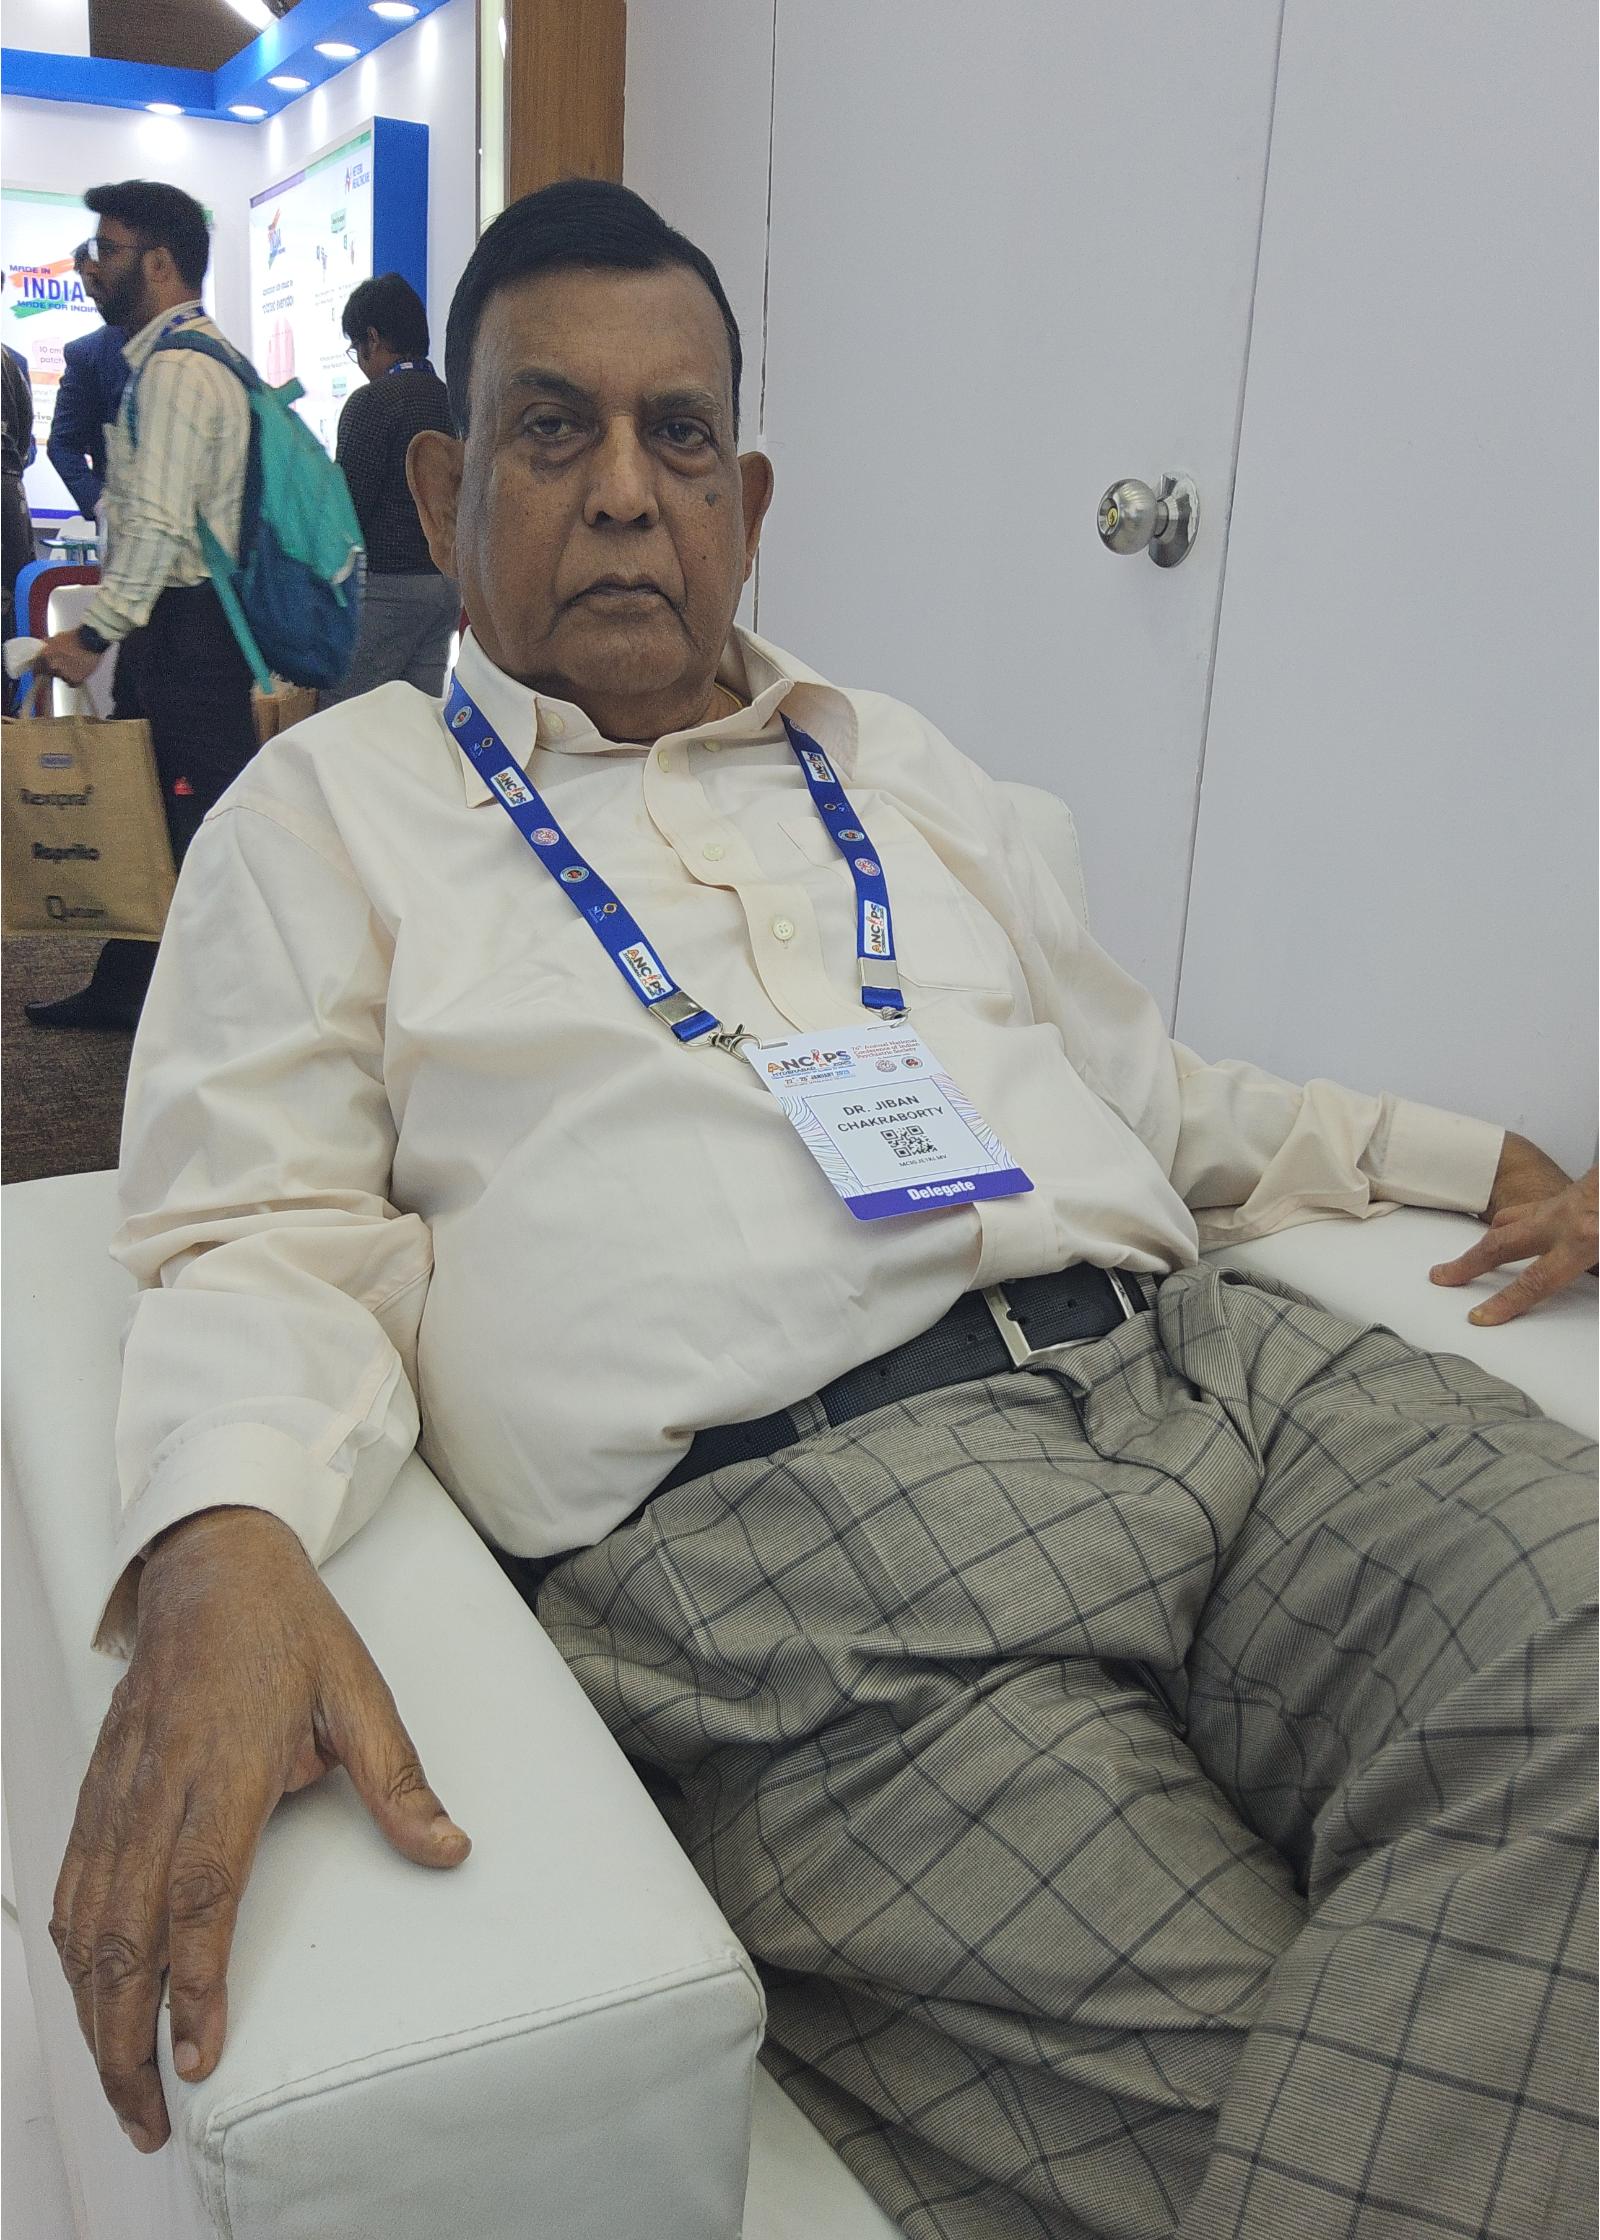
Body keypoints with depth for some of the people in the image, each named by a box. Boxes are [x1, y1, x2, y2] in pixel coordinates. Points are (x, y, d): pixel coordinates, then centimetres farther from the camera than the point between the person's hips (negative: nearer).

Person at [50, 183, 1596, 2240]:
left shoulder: (896, 766, 28)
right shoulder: (335, 806, 15)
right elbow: (270, 1239, 3)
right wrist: (216, 1554, -18)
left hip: (1198, 1360, 6)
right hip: (773, 1510, -5)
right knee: (1205, 2058, -27)